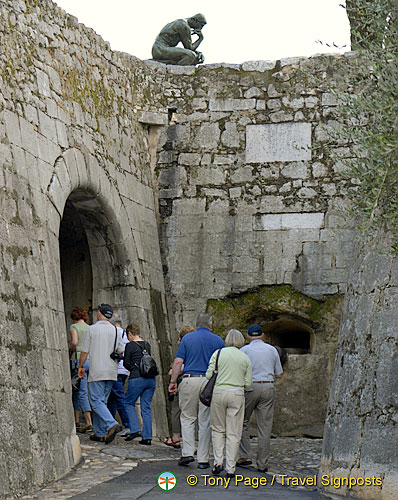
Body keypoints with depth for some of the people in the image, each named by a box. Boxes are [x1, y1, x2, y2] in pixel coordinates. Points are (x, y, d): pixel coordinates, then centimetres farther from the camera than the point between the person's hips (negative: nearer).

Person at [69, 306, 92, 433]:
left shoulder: (74, 326, 1)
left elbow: (74, 342, -15)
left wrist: (69, 352, 1)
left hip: (80, 359, -5)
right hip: (92, 359, 5)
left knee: (82, 393, -5)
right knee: (77, 391, 14)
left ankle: (89, 422, -14)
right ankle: (76, 421, 16)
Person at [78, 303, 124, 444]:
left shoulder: (92, 329, -4)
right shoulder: (116, 331, 8)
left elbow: (85, 351, -2)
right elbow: (121, 352, 9)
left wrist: (80, 367, 11)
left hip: (96, 372, -5)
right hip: (112, 372, 5)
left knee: (96, 401, -6)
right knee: (102, 401, 13)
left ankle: (112, 424, -26)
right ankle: (99, 433, 12)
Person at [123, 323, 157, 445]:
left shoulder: (130, 345, -5)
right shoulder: (147, 345, 12)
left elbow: (126, 364, 0)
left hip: (137, 379, -5)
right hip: (151, 378, 6)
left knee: (129, 403, 13)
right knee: (146, 407, 8)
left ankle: (135, 430, -1)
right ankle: (147, 437, 3)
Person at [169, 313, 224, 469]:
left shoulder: (187, 338, 5)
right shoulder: (218, 340, 6)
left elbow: (178, 362, -1)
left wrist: (173, 382, 5)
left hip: (189, 380, 0)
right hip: (210, 382, 0)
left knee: (187, 418, 11)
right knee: (205, 421, 4)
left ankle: (187, 453, 0)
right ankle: (203, 459, 6)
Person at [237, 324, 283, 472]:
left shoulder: (244, 350, 0)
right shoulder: (272, 350, 9)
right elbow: (279, 374, 11)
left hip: (250, 387, -2)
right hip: (268, 387, 2)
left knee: (242, 422, 13)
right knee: (265, 427, 3)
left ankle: (245, 456, 5)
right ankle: (262, 464, 4)